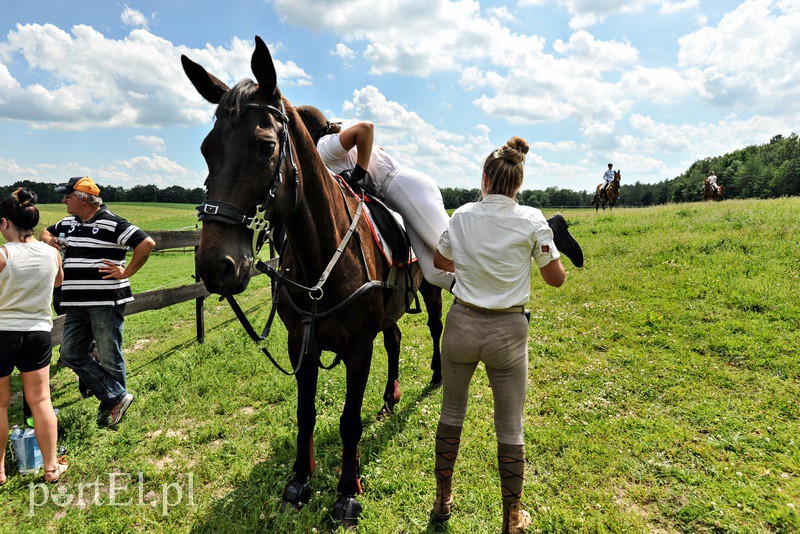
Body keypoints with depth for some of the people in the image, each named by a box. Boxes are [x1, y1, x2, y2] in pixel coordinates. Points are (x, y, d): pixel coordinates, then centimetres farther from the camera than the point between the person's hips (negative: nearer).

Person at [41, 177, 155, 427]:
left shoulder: (112, 224, -11)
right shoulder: (68, 223, 14)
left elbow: (147, 243, -19)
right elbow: (47, 231, 35)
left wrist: (126, 272, -16)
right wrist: (48, 239, 10)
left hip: (106, 303, -8)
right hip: (76, 304, 8)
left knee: (109, 358, 2)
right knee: (71, 354, 7)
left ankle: (114, 401, 23)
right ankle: (117, 398, 12)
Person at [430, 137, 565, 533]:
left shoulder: (462, 216, -3)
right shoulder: (532, 221, -9)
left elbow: (440, 261, 13)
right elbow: (556, 278, -2)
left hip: (462, 324, 2)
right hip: (508, 332, -1)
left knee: (451, 413, 21)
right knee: (510, 429, 14)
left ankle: (442, 500, 37)